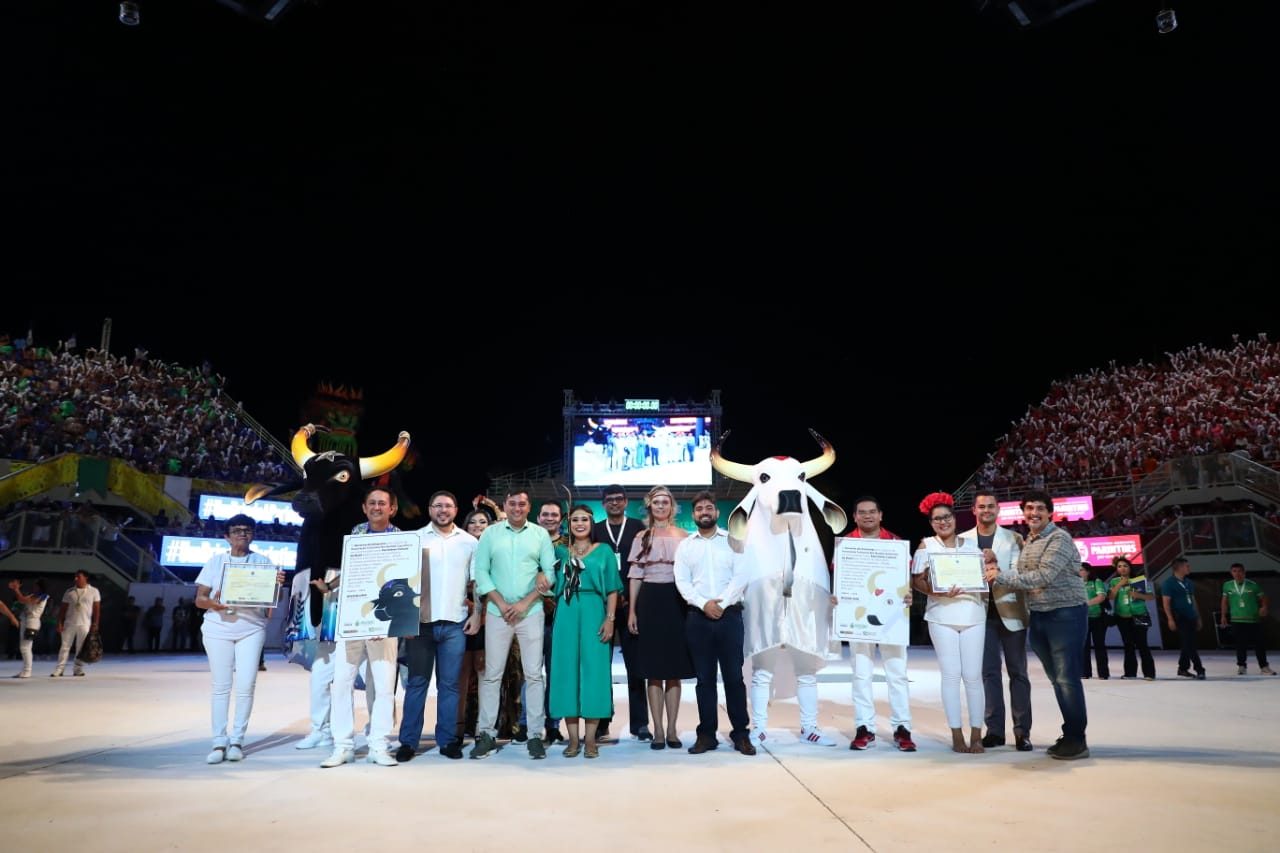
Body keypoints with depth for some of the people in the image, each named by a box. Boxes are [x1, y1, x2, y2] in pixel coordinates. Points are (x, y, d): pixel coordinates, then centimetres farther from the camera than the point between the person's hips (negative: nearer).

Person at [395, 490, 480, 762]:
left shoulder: (469, 542, 7)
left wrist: (477, 614, 0)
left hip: (455, 623, 1)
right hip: (420, 621, -1)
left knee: (450, 684, 6)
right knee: (417, 682, 4)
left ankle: (448, 740, 13)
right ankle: (408, 741, 12)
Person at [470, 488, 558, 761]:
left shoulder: (540, 535, 5)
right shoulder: (490, 533, 6)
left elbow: (550, 572, 1)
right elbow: (481, 571, 3)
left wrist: (525, 603, -8)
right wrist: (501, 603, -6)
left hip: (531, 612, 0)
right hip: (497, 613, 1)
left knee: (534, 674, 1)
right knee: (492, 674, 2)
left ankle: (535, 735, 7)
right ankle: (487, 734, 11)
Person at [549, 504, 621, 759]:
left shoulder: (604, 551, 8)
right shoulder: (560, 551, 12)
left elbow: (612, 590, 3)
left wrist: (610, 619, -6)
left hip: (594, 614, -1)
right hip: (567, 615, 2)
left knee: (594, 670, -2)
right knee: (567, 670, 2)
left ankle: (590, 739, 6)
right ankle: (573, 738, 10)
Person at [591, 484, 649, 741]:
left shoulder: (638, 527, 5)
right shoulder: (595, 530, 11)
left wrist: (630, 599, -7)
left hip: (631, 603, -1)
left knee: (635, 665, 2)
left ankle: (639, 724, 8)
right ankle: (600, 724, 11)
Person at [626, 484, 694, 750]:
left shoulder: (684, 536, 7)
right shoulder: (641, 538, 9)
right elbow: (635, 576, 6)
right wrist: (632, 611, -1)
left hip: (676, 601, 0)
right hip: (650, 601, 0)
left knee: (675, 668, 4)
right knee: (653, 668, 2)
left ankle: (672, 729, 12)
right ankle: (658, 730, 9)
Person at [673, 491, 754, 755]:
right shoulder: (685, 545, 9)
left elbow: (741, 577, -4)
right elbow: (682, 582, 0)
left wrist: (722, 604, -14)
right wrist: (703, 604, -14)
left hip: (729, 615, -1)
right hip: (698, 617, 1)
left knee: (734, 676, 2)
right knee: (704, 678, 6)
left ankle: (741, 733, 12)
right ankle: (706, 734, 14)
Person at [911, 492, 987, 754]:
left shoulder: (971, 544, 11)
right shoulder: (926, 545, 5)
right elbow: (917, 580, -1)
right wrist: (937, 591, -18)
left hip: (973, 615, 2)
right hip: (941, 616, -2)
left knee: (973, 675, 0)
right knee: (951, 675, 0)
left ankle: (976, 734, 10)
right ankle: (957, 735, 8)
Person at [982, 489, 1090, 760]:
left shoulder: (1059, 539, -12)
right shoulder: (1026, 542, 13)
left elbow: (1043, 577, -22)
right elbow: (1024, 579, 12)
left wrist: (1000, 576, -18)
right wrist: (996, 566, -3)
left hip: (1066, 614, -8)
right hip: (1038, 617, 8)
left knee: (1067, 678, -6)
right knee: (1056, 678, 12)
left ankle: (1077, 740, 3)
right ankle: (1069, 735, 21)